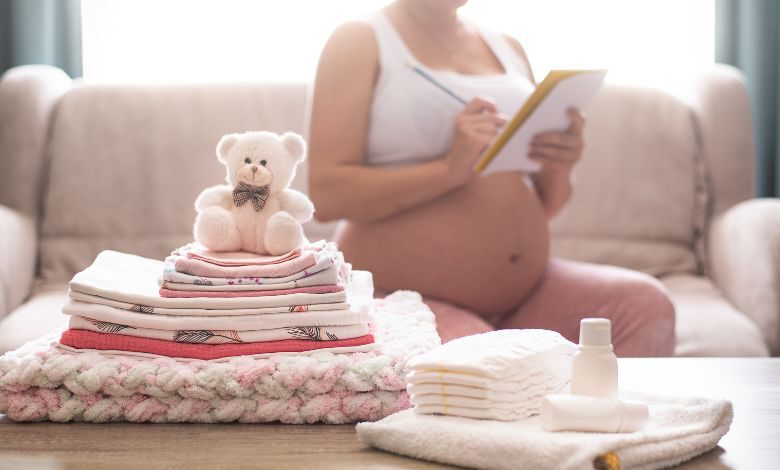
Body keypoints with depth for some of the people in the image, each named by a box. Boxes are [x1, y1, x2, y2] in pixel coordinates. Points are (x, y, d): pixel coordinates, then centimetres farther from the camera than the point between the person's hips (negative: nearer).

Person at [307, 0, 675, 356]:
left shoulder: (508, 49, 17)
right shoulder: (361, 42, 0)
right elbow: (325, 195, -12)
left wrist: (559, 171, -4)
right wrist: (450, 169, -22)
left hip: (527, 289, 6)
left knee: (646, 304, -19)